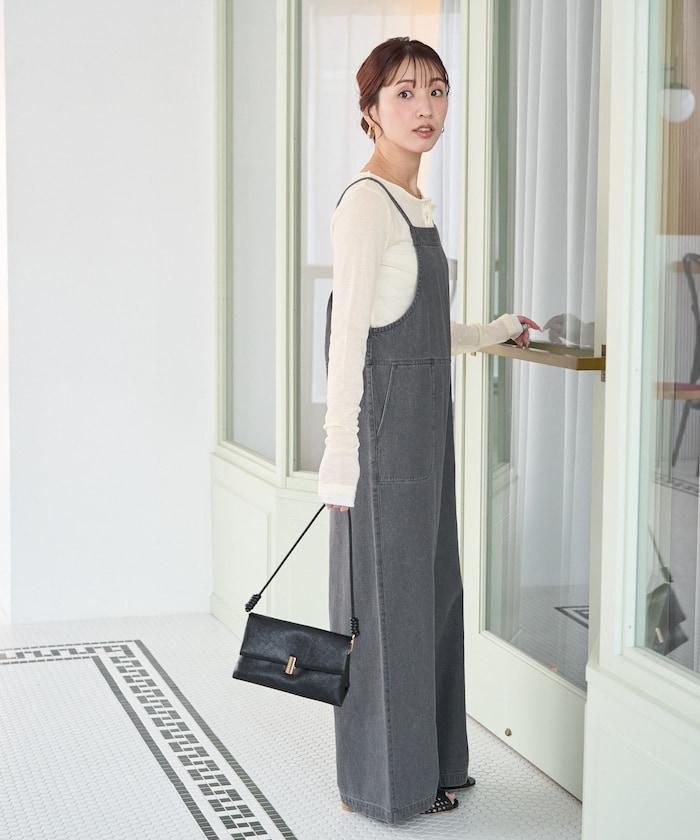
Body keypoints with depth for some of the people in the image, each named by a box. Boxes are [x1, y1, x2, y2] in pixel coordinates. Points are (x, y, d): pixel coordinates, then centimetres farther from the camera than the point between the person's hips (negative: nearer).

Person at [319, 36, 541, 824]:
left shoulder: (414, 205, 13)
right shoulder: (365, 202, -14)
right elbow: (349, 336, -18)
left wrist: (496, 331, 34)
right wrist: (340, 455, -20)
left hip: (424, 426, 9)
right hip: (382, 427, -9)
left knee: (430, 589, 15)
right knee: (382, 596, 1)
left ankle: (426, 761, 28)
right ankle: (382, 782, 14)